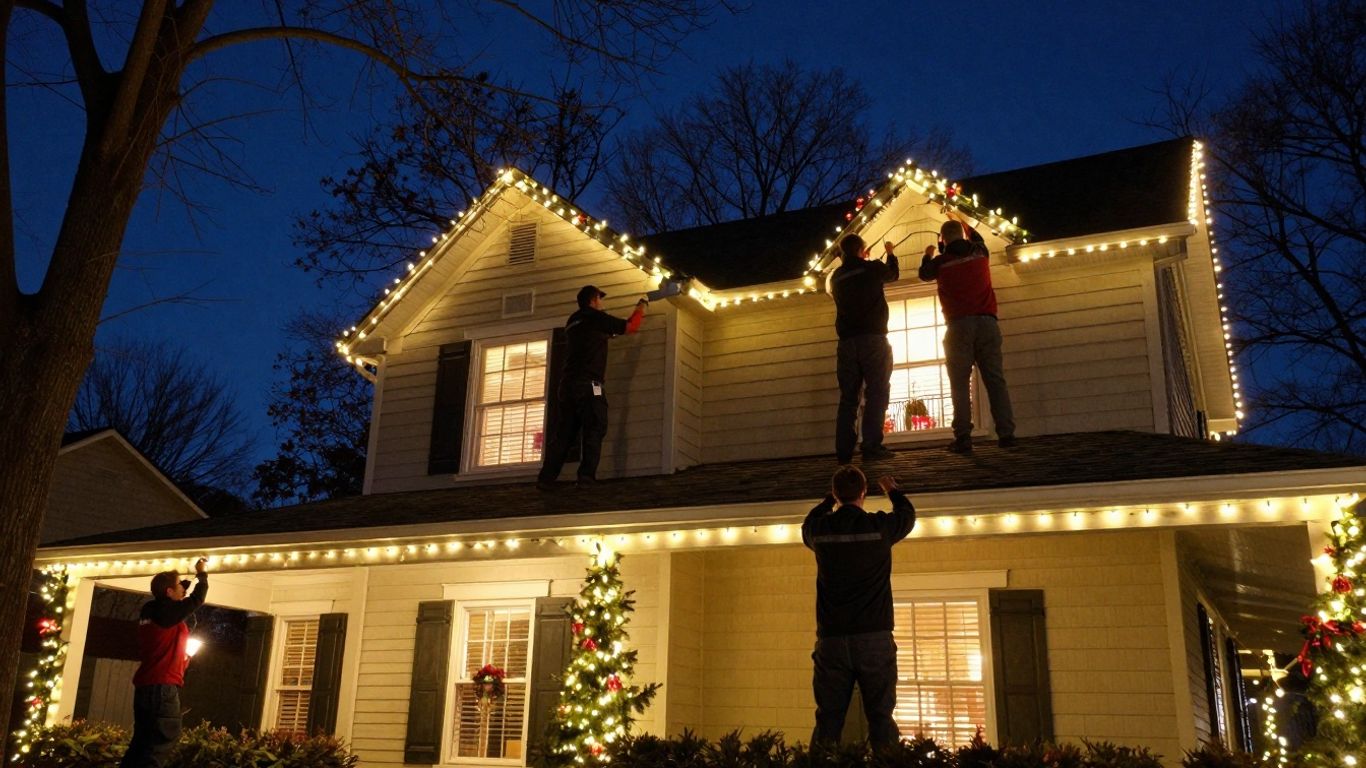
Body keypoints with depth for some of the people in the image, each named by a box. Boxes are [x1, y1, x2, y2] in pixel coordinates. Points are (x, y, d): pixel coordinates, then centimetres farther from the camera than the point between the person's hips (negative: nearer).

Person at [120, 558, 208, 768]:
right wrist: (202, 574, 12)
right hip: (163, 686, -9)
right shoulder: (168, 611, -10)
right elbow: (197, 599, -2)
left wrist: (188, 580, 28)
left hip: (145, 685, 9)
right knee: (164, 739, -9)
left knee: (142, 741, 11)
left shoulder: (150, 611, 15)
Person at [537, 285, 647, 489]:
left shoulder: (574, 321, 23)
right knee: (594, 431, -5)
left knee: (564, 434, 5)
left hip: (567, 385, 7)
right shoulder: (596, 317, 0)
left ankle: (546, 479, -2)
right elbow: (631, 327, 7)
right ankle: (586, 477, -16)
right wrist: (641, 308, 25)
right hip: (588, 385, -7)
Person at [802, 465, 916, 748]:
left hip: (831, 640, 2)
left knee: (828, 720, 4)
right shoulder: (880, 526, -3)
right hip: (874, 638, -2)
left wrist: (830, 499, 42)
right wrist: (892, 490, 39)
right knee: (881, 718, 1)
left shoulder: (820, 530, 1)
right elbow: (908, 513, 20)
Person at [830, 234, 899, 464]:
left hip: (847, 342, 4)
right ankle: (871, 447, -14)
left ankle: (844, 451, 1)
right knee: (877, 392, -5)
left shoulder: (837, 277, 12)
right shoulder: (872, 268, 1)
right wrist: (891, 253, 42)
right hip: (872, 339, -4)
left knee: (848, 396, 6)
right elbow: (893, 274, 23)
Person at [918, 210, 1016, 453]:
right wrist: (963, 222, 51)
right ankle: (1006, 433, -3)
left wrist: (928, 255, 43)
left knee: (960, 383, -2)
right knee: (995, 380, 3)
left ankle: (963, 438, -9)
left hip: (959, 325, -3)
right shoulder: (980, 252, 10)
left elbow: (924, 274, 24)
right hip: (987, 321, 3)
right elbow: (976, 239, 35)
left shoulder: (941, 262, 2)